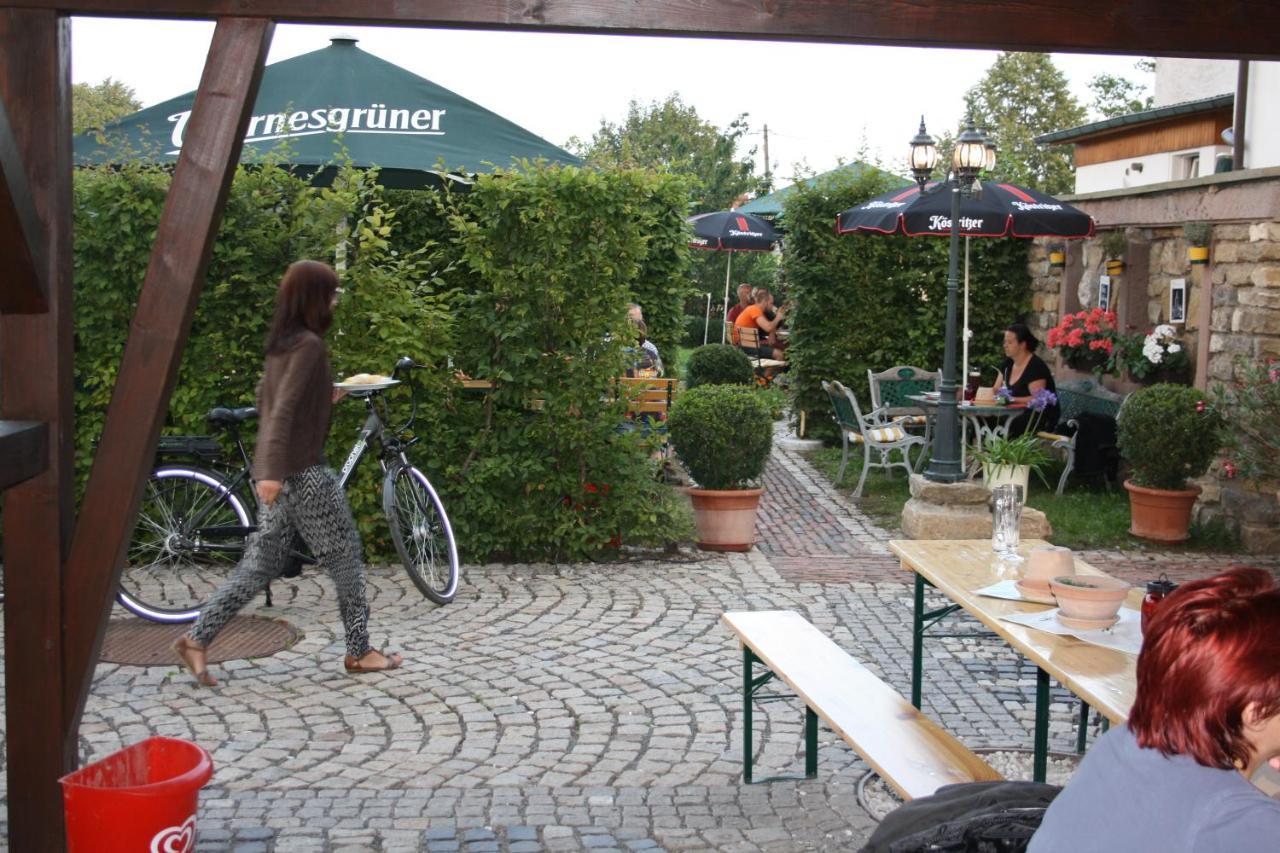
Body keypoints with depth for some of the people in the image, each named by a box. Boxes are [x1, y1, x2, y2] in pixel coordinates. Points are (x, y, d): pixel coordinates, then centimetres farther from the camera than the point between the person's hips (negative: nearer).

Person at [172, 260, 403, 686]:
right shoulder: (309, 344, -15)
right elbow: (283, 408, -22)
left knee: (261, 565, 11)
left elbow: (267, 399, 22)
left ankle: (196, 639, 7)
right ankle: (359, 652, 12)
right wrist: (272, 470, -27)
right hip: (304, 472, -9)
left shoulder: (281, 343, 13)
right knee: (346, 559, 4)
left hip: (279, 471, 9)